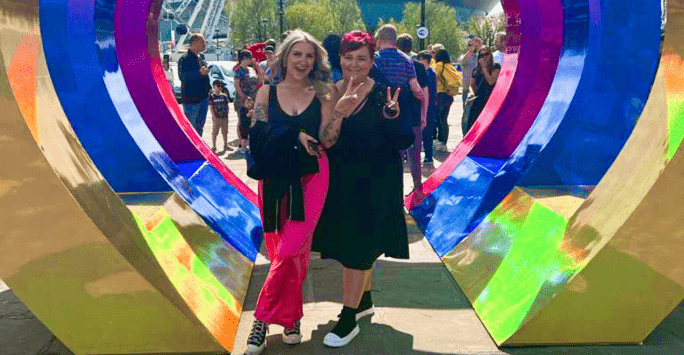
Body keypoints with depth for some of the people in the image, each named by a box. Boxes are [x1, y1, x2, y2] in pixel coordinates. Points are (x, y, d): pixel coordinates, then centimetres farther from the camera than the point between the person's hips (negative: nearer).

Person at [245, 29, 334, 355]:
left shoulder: (321, 94, 2)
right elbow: (259, 137, -6)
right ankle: (291, 316, 26)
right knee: (282, 252, 8)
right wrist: (294, 135, -16)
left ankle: (263, 319, 9)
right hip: (275, 180, 2)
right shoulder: (267, 93, 4)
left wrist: (335, 102, -16)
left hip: (311, 180, -1)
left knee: (290, 252, -7)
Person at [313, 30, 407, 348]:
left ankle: (349, 318, 9)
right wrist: (340, 109, -28)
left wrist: (392, 115, -29)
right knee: (351, 241, 17)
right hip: (340, 179, 5)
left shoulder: (382, 93, -10)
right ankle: (364, 300, 37)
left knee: (359, 246, -3)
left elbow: (403, 141, -11)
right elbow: (326, 140, -12)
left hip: (374, 182, -4)